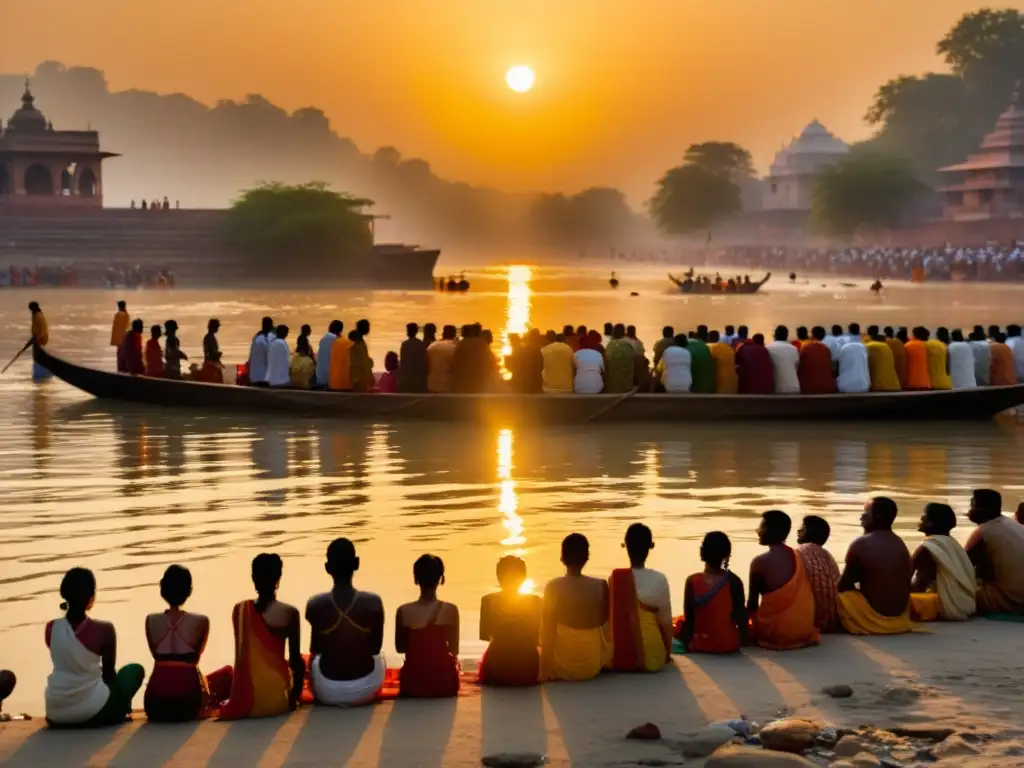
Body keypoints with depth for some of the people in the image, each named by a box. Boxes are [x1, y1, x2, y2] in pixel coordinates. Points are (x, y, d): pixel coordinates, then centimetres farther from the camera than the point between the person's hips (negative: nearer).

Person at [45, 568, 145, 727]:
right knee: (135, 670, 22)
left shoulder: (51, 628, -3)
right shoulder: (103, 629, -13)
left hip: (56, 716, 4)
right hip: (93, 713, -4)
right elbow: (109, 672, 4)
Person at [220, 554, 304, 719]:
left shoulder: (239, 610, -3)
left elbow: (242, 657, 6)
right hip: (278, 701, -2)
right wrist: (294, 698, 13)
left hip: (246, 702, 2)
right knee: (299, 664, 30)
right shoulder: (290, 613, -10)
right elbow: (295, 660, -2)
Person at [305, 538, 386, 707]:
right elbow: (375, 648, -1)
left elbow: (315, 649, 2)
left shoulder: (315, 605, -14)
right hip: (365, 691, 0)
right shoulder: (373, 603, -16)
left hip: (328, 693, 0)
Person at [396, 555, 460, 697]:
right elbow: (454, 650, -1)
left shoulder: (403, 611, -11)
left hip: (413, 683, 1)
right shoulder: (450, 610, -13)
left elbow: (400, 648, 3)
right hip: (444, 682, -1)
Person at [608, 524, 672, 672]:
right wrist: (668, 653, 12)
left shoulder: (614, 579, -5)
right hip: (650, 658, -4)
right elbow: (665, 622, -5)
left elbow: (610, 618, 4)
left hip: (616, 658, 4)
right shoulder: (659, 580, -13)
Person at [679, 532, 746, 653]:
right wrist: (743, 640, 10)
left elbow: (689, 618, -12)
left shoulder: (692, 581, -14)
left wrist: (687, 643, 4)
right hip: (730, 644, 1)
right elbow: (741, 617, -6)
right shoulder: (734, 580, -11)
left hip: (701, 645, -1)